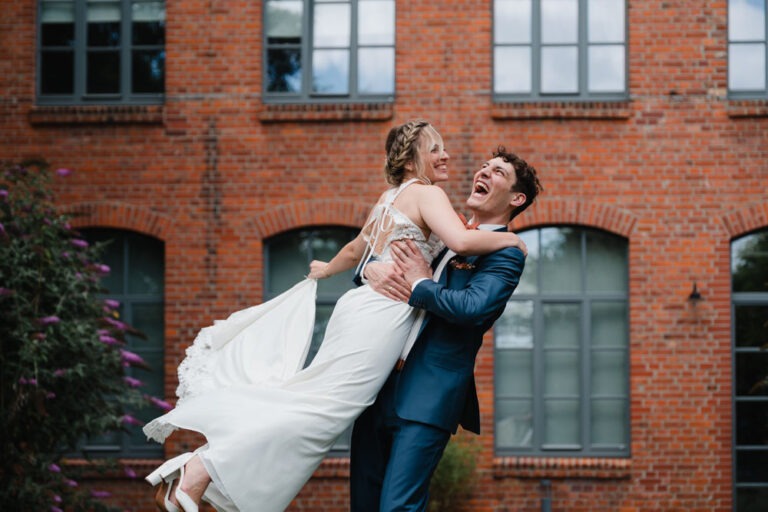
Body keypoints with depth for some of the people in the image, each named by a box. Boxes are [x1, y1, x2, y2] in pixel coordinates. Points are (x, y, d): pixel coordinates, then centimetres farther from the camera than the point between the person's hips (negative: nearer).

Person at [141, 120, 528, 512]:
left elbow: (355, 250, 38)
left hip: (361, 305, 10)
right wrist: (506, 238, -3)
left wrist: (327, 270, 58)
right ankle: (201, 471, -20)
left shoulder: (389, 198, 24)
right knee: (327, 405, -14)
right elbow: (461, 241, -20)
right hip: (382, 315, -10)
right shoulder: (428, 194, -3)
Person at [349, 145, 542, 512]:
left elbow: (472, 307, -21)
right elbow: (371, 257, 21)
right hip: (380, 387, 7)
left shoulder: (506, 254, -3)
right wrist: (373, 272, -3)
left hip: (428, 396, -7)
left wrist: (420, 287, -8)